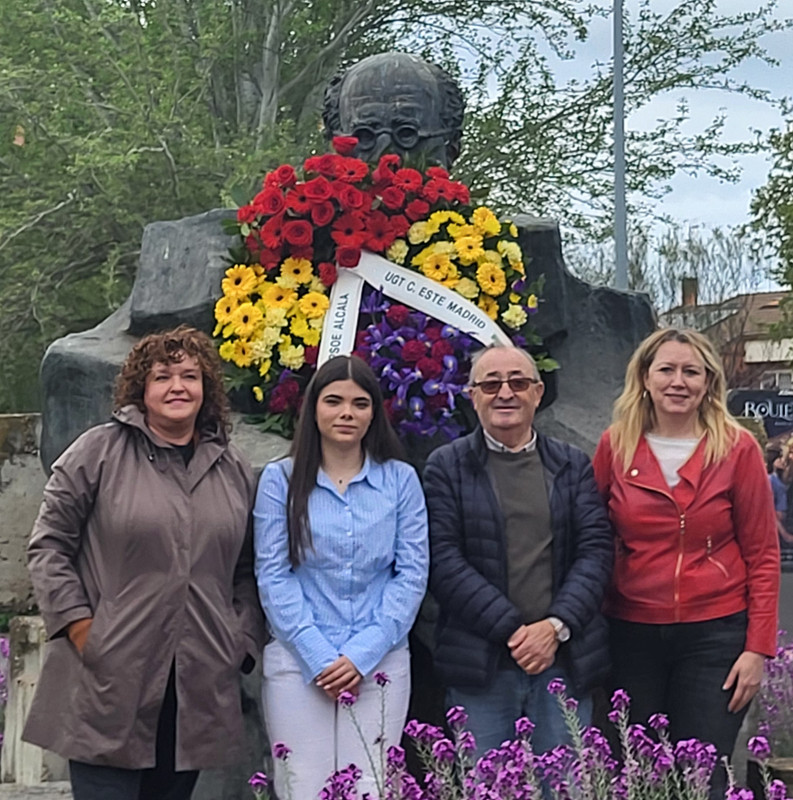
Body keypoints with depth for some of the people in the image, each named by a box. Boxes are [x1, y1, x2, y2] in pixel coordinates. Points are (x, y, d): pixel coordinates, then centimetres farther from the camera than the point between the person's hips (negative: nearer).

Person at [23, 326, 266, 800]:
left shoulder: (234, 470, 13)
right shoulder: (99, 452, 0)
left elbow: (246, 570, 17)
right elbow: (49, 545, 0)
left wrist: (243, 641, 7)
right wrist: (77, 623, -7)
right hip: (110, 684, -4)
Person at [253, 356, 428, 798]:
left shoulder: (400, 479, 5)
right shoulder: (281, 479, 2)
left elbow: (412, 574, 1)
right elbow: (273, 576, -1)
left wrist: (363, 655, -8)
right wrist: (318, 656, -9)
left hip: (380, 664, 1)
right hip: (298, 662, -1)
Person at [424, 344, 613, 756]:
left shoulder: (573, 465, 13)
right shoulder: (446, 467, 5)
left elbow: (597, 549, 4)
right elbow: (443, 560, -5)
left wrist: (556, 626, -10)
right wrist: (511, 629, -12)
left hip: (564, 661, 2)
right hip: (479, 667, -2)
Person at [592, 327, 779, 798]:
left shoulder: (738, 449, -3)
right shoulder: (616, 446, 2)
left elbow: (763, 555, -1)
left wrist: (758, 648, -6)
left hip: (715, 635, -2)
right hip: (632, 634, 2)